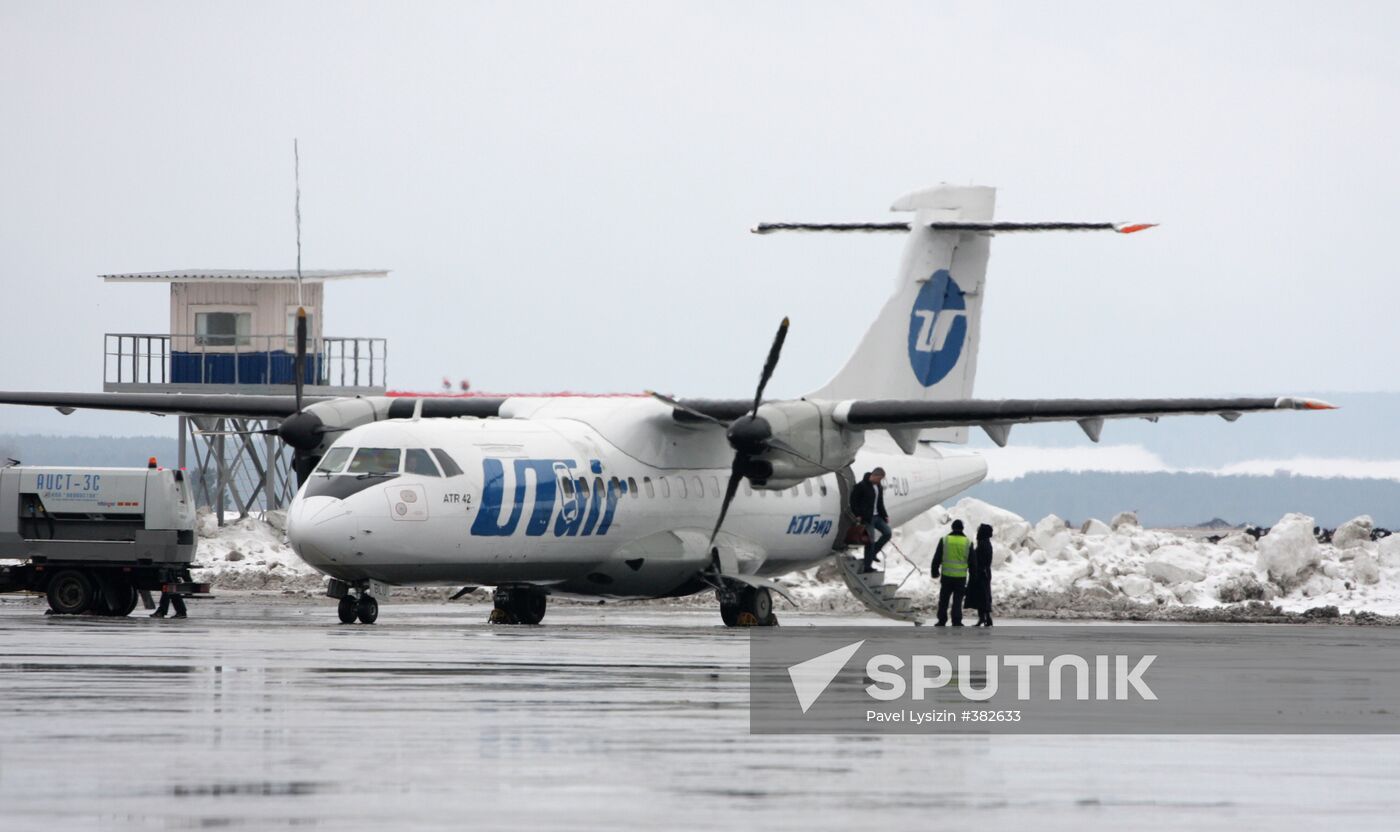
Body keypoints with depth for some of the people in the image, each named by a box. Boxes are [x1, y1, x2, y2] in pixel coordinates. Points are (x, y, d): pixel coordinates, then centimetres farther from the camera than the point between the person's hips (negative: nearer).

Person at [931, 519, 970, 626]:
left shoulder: (944, 540, -2)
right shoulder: (968, 542, 1)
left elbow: (937, 558, 0)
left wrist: (935, 572, 11)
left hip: (946, 576, 0)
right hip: (961, 577, 0)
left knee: (943, 600, 9)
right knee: (957, 601, 3)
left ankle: (942, 622, 9)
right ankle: (957, 622, -3)